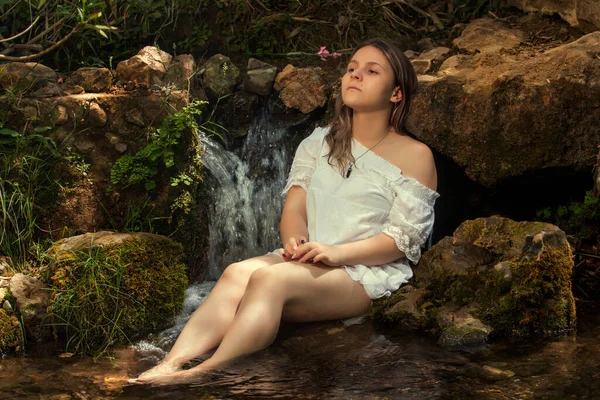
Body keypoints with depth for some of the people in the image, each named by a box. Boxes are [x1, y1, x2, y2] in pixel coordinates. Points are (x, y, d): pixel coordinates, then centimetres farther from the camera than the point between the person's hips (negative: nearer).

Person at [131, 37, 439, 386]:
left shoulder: (415, 155, 3)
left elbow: (403, 239, -5)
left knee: (270, 278, -34)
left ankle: (205, 375, -48)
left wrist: (337, 252, -19)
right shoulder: (320, 143, 20)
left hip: (369, 274, -5)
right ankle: (171, 365, -47)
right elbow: (294, 204, 10)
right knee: (238, 273, -29)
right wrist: (295, 240, -14)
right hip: (308, 261, 5)